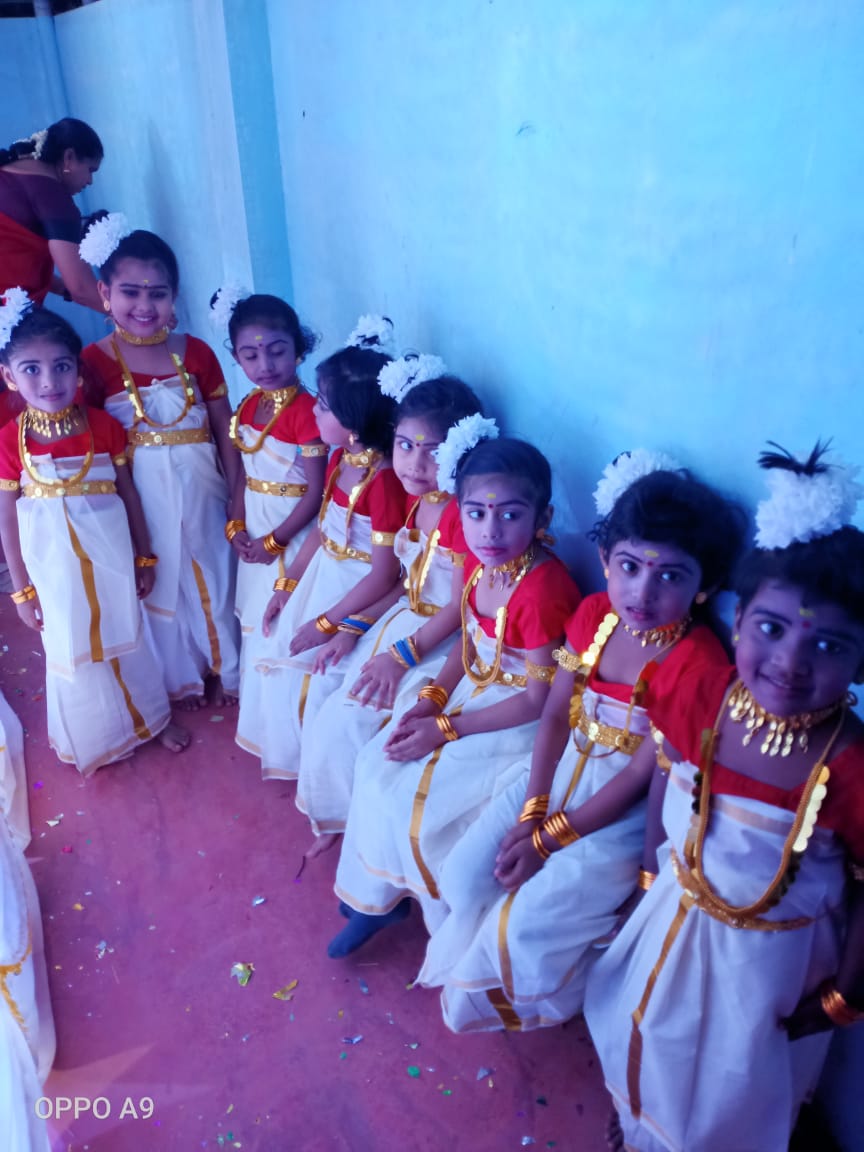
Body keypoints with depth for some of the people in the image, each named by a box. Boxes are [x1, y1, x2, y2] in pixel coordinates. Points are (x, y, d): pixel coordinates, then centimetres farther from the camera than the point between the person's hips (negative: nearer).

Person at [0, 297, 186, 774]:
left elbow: (128, 493, 0)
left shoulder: (104, 426, -9)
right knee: (73, 650, 15)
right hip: (54, 569, 0)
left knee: (126, 637, 18)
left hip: (110, 557, 1)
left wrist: (144, 558, 5)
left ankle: (152, 717, 41)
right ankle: (98, 738, 38)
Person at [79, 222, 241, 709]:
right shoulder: (96, 360, -8)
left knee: (213, 578, 15)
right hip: (139, 493, -1)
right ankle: (182, 679, 36)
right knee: (160, 585, 15)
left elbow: (225, 430, 1)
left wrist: (237, 496, 0)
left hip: (200, 487, 1)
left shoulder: (196, 352, -3)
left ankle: (227, 672, 37)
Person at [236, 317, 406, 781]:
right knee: (276, 657, 16)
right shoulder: (339, 459, -2)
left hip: (356, 594, -9)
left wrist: (326, 624, -17)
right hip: (319, 578, 9)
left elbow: (383, 576, -25)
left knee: (319, 677, 0)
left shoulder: (385, 479, -28)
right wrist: (285, 586, 7)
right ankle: (291, 755, 40)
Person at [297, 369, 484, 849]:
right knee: (329, 695, 5)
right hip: (403, 621, 8)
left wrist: (402, 655, -22)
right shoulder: (416, 501, 2)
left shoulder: (465, 513, -23)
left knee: (355, 716, -12)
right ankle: (335, 812, 28)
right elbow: (408, 583, 9)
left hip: (442, 642, -8)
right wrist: (353, 626, 4)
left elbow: (460, 607, -21)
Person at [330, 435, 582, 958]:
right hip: (473, 692, 8)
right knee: (378, 766, 2)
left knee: (420, 802, -10)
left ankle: (449, 920, 20)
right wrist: (430, 700, -7)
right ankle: (380, 894, 23)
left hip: (522, 721, -7)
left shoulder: (542, 589, -30)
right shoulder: (480, 562, -8)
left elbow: (538, 700, -23)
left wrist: (444, 729, -18)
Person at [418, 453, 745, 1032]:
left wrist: (549, 838, -16)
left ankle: (517, 998, 23)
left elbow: (643, 775, -21)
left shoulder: (697, 660, -26)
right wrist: (531, 812, -11)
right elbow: (555, 715, -2)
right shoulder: (594, 613, -7)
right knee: (463, 875, 0)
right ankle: (477, 958, 34)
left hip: (624, 814, -5)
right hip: (561, 774, 6)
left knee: (528, 923, -14)